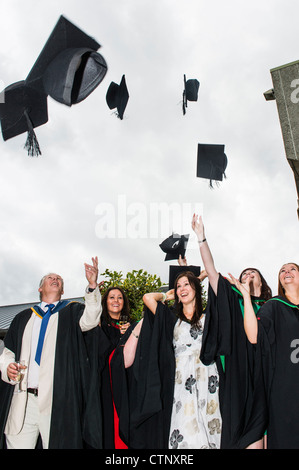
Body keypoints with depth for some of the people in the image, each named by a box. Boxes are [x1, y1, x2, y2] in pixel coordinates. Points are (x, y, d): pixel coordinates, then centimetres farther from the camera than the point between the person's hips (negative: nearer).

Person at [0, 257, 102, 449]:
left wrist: (93, 286, -27)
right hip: (22, 400, 3)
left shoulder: (71, 312, 10)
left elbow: (90, 318, -12)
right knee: (18, 444, 2)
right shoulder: (24, 317, 18)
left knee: (56, 443, -2)